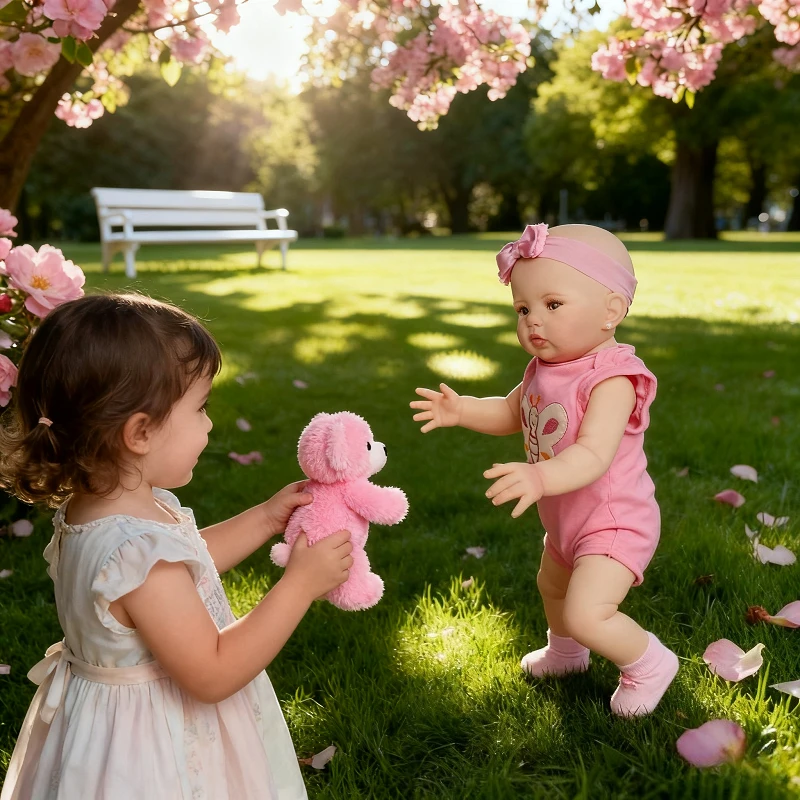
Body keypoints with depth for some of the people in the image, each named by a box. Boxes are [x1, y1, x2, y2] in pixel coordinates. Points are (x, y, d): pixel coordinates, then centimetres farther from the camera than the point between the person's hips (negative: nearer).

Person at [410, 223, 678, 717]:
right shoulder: (545, 367, -2)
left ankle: (649, 663, 9)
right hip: (567, 520, 9)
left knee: (585, 613, -20)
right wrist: (462, 410, -6)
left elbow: (593, 454, -41)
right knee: (552, 585, 29)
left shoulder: (611, 379, -30)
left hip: (613, 522, -9)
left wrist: (540, 478, -57)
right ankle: (566, 653, 58)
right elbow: (510, 413, 12)